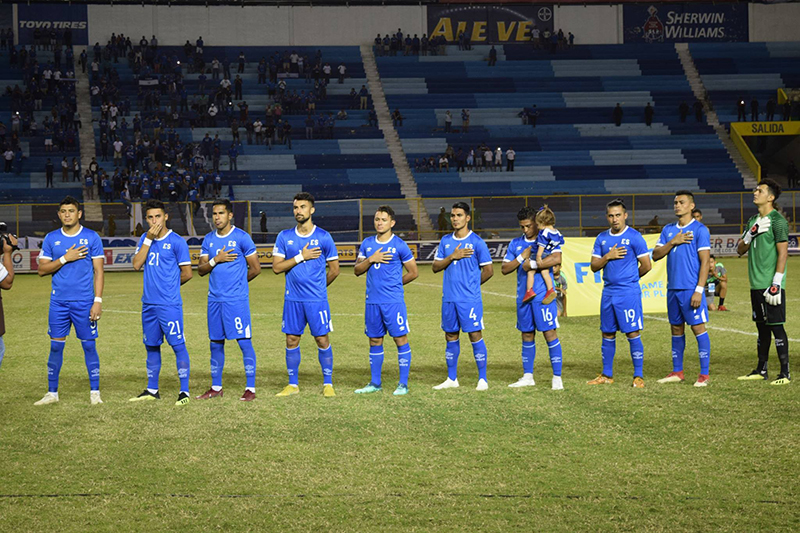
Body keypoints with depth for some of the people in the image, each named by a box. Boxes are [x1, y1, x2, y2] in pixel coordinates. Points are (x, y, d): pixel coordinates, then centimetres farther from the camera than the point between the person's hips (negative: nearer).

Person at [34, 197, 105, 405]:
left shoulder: (92, 237, 1)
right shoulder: (51, 238, 7)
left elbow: (98, 271, -1)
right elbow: (42, 269, 3)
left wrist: (98, 300, -8)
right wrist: (65, 258, -11)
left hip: (84, 302, -2)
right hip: (58, 301, 2)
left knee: (89, 345, 0)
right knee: (56, 346, 4)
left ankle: (94, 392, 7)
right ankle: (52, 393, 12)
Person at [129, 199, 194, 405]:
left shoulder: (176, 241, -6)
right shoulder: (145, 239, 11)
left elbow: (187, 274, -3)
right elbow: (137, 265, -2)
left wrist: (169, 285, 9)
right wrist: (148, 240, -7)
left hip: (170, 304, -6)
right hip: (148, 303, 6)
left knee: (178, 345, -7)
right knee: (151, 346, 13)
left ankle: (184, 391, -5)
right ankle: (152, 390, 22)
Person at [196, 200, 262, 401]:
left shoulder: (242, 237, -5)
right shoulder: (209, 239, 11)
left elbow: (255, 269, -1)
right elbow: (201, 270, 9)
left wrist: (236, 282, 9)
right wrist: (216, 260, -9)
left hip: (237, 299, -6)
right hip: (215, 299, 6)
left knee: (244, 341, -7)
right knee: (215, 343, 10)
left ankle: (250, 388, -3)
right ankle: (216, 387, 19)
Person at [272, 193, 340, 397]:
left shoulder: (323, 237, -1)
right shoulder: (284, 237, 5)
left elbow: (334, 269, 6)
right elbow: (276, 267, -2)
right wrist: (301, 257, -10)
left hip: (317, 299, -2)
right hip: (292, 299, 2)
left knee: (322, 339, -1)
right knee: (292, 340, 5)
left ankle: (328, 384, 9)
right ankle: (292, 384, 15)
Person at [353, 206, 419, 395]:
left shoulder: (399, 245, -4)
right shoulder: (367, 244, 10)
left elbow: (413, 273, 2)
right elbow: (357, 270, 9)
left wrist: (394, 284, 4)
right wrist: (371, 259, -7)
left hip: (393, 301, -5)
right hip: (372, 301, 5)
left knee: (400, 339, -4)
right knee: (375, 341, 10)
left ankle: (403, 384, 1)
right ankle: (375, 383, 18)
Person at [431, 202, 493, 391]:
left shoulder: (476, 242, -4)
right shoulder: (446, 241, 10)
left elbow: (488, 270, 0)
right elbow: (436, 267, 7)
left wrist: (471, 284, 6)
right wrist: (452, 257, -8)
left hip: (470, 299, -5)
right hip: (449, 297, 5)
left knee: (475, 336, -5)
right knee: (451, 337, 10)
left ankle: (482, 380, 0)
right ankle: (452, 379, 18)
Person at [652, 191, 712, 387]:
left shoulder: (700, 230, -5)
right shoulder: (668, 230, 13)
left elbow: (705, 262, -10)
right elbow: (656, 255, 7)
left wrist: (699, 290, -16)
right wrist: (673, 242, -9)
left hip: (691, 289, -6)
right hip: (673, 288, 6)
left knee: (698, 327, -6)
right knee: (676, 329, 10)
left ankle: (704, 374, -3)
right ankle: (677, 372, 18)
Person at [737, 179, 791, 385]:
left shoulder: (777, 221, -9)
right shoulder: (753, 220, 15)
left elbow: (783, 253, -14)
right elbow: (740, 250, 15)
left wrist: (776, 283, -19)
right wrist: (751, 233, -5)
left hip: (771, 285, -8)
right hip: (756, 284, 8)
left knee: (776, 326, -7)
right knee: (762, 327, 13)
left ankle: (785, 373, -4)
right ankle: (761, 370, 19)